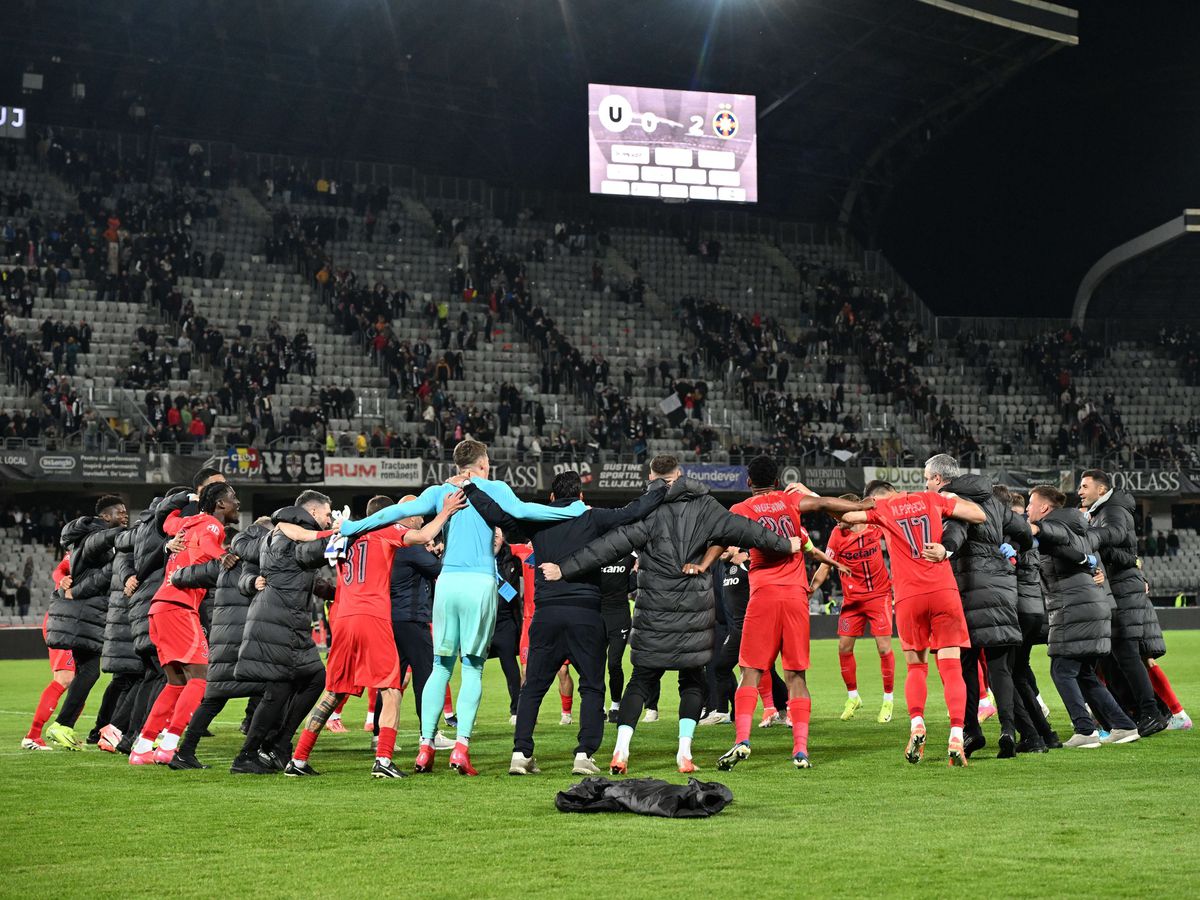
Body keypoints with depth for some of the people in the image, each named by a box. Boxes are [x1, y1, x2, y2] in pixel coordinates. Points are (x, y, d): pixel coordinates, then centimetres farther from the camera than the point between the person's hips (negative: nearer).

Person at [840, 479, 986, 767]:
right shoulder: (931, 499, 13)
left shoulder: (880, 508, 8)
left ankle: (916, 724, -5)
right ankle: (956, 737, -14)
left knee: (916, 667, 16)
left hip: (908, 596, -1)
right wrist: (952, 499, 28)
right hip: (944, 591, 1)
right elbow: (979, 516, 11)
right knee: (951, 668, 0)